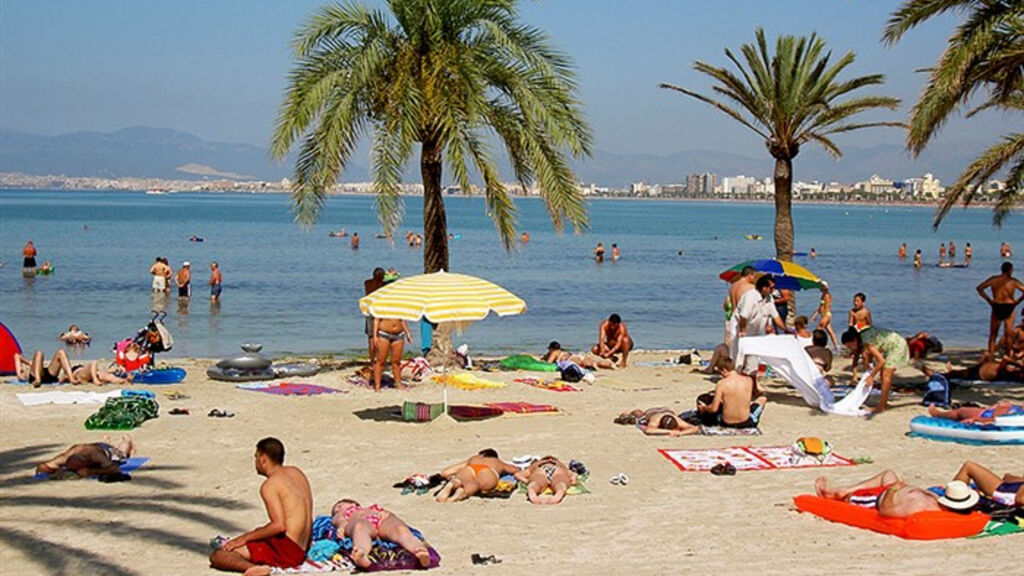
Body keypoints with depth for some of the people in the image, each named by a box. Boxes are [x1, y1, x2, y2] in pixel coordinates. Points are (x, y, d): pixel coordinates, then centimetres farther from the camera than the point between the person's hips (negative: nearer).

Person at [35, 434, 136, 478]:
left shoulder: (95, 456, -53)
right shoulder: (66, 457, -44)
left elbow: (115, 470, -61)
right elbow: (40, 468, -40)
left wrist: (90, 472, -63)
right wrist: (56, 471, -58)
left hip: (111, 452, -3)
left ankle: (128, 440, 69)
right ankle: (108, 441, 75)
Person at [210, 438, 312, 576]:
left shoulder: (269, 485, -11)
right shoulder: (296, 472, 15)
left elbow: (279, 525, -21)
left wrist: (246, 537, -11)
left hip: (285, 547, -9)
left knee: (217, 556, -16)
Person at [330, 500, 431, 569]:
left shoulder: (375, 507, 45)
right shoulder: (339, 515, 42)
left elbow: (388, 513, 24)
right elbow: (341, 522, 18)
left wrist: (386, 515, -2)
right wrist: (342, 528, -8)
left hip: (385, 521, 1)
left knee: (401, 530, -35)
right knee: (360, 528, -40)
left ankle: (421, 554, -67)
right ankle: (362, 555, -74)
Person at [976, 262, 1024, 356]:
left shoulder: (993, 279, 2)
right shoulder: (1013, 281, -5)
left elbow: (979, 288, 3)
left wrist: (989, 300, 5)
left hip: (996, 307, 2)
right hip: (1009, 308, -2)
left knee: (993, 335, 9)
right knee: (1009, 334, 7)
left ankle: (990, 355, 1)